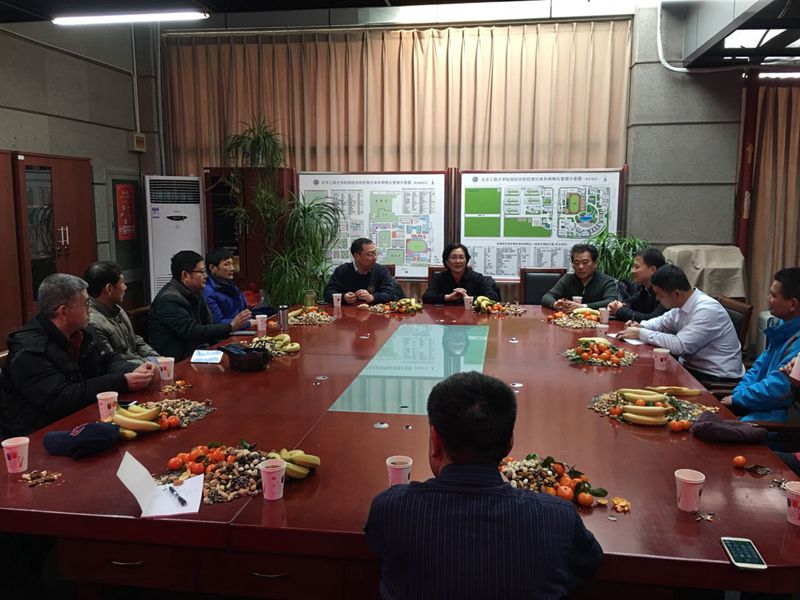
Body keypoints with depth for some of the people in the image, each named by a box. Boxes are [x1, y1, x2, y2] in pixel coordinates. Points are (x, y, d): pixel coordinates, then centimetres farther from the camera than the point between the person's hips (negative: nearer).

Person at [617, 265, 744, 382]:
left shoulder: (707, 310, -23)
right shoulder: (682, 303, 2)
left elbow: (679, 345, -29)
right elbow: (663, 322, 21)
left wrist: (641, 333, -20)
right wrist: (641, 326, 0)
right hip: (692, 367, 8)